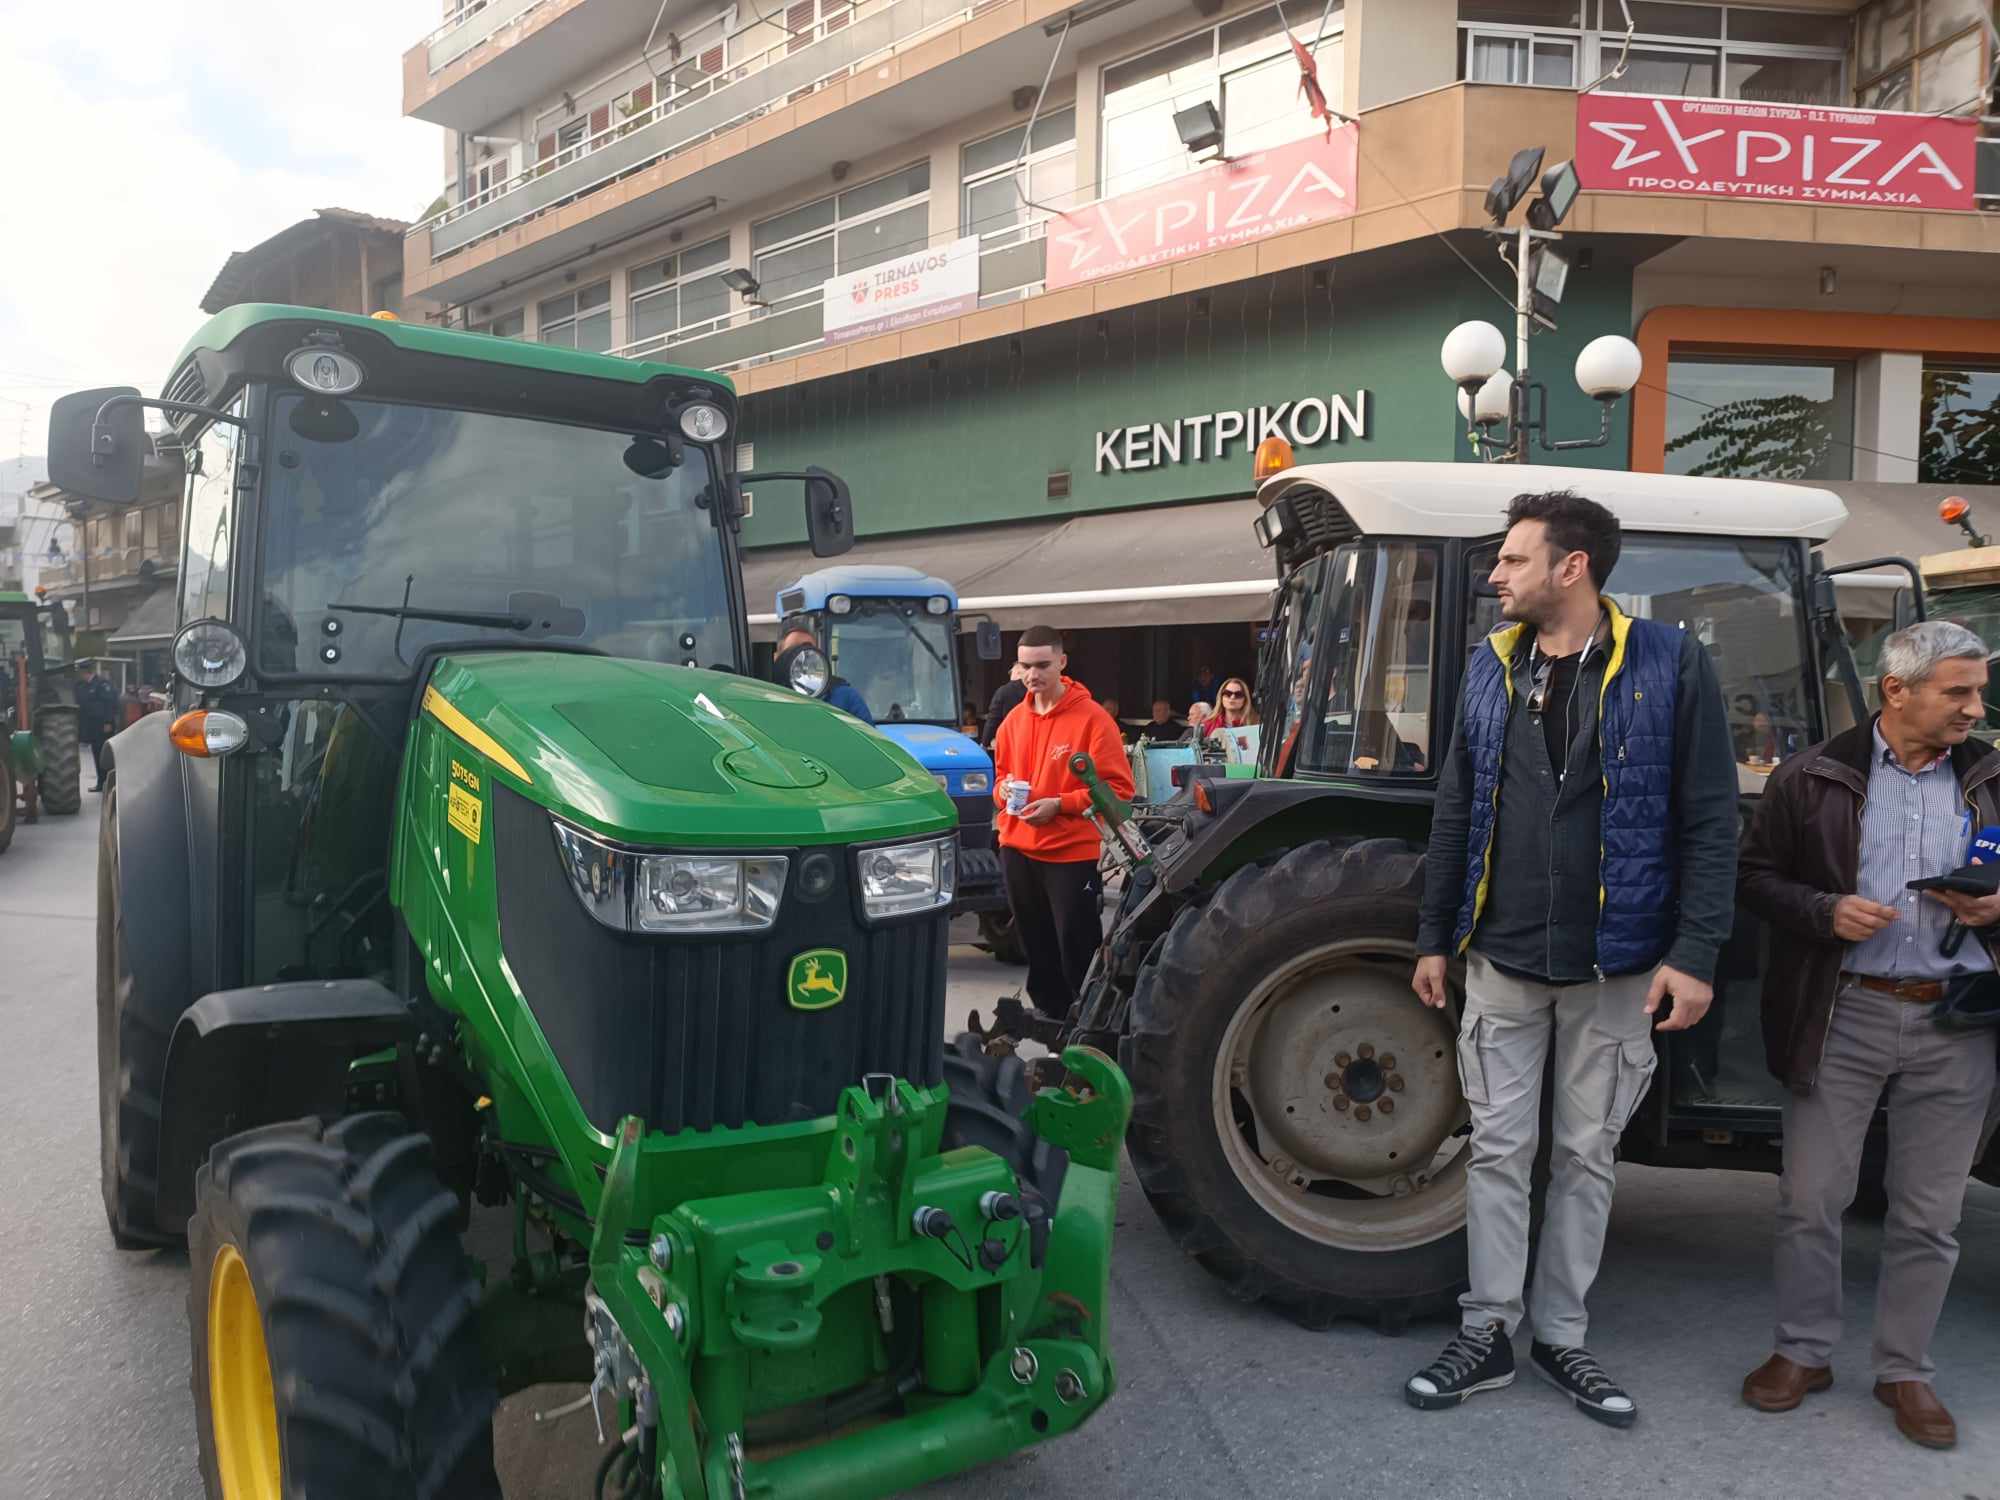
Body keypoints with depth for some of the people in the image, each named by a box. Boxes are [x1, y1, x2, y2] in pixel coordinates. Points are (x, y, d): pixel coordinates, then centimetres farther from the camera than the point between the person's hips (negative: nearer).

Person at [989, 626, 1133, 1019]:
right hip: (1018, 852, 6)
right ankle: (1049, 1014, 30)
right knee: (1037, 949, 16)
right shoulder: (1014, 719, 8)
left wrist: (1059, 804, -19)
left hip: (1072, 854, -6)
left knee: (1078, 951, -2)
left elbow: (1119, 787, -12)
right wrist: (1004, 790, -3)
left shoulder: (1092, 718, -10)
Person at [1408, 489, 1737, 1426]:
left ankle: (1561, 1337, 26)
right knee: (1499, 1149, 8)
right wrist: (1434, 939, 7)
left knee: (1587, 1156, 11)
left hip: (1615, 967, -2)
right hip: (1503, 961, 2)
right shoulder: (1491, 666, 4)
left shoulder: (1669, 664, -6)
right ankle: (1488, 1333, 20)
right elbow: (1456, 814, 8)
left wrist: (1694, 951, -13)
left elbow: (1708, 819, -6)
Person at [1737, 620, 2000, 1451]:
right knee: (1811, 1199, 6)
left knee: (1928, 1217, 11)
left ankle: (1905, 1371, 27)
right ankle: (1802, 1351, 24)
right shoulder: (1813, 776, -1)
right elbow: (1756, 876, 2)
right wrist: (1827, 911, -15)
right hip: (1842, 1016, -2)